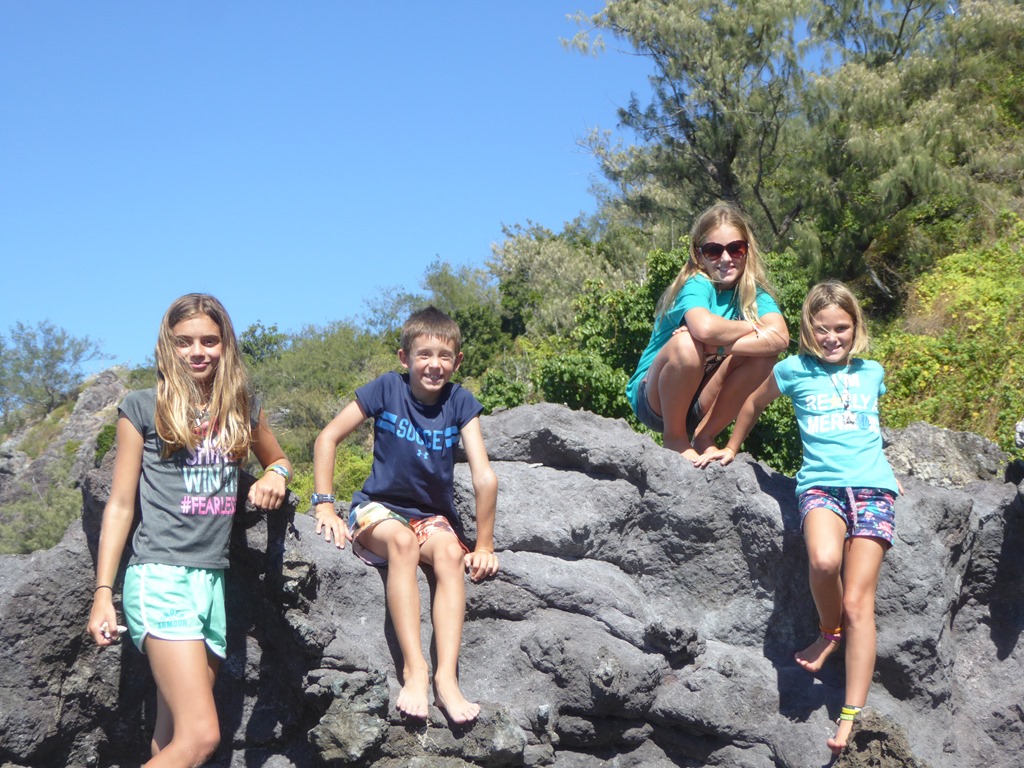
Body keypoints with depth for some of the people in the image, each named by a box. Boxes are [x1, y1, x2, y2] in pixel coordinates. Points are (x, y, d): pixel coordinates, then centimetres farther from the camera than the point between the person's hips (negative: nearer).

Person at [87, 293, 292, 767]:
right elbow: (120, 505, 2)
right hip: (161, 577, -5)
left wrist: (276, 475, 6)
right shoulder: (143, 408, 2)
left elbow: (277, 459, 32)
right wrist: (102, 594, -3)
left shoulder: (241, 409, 14)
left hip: (214, 580, 5)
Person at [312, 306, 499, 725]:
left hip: (432, 515, 2)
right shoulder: (387, 388, -8)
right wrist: (324, 506, -12)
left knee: (450, 552, -31)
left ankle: (447, 677, -39)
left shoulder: (460, 402, -6)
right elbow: (327, 439, -5)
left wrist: (483, 547, -13)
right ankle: (414, 669, -40)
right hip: (379, 509, -2)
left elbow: (485, 478, -10)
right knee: (403, 541, -35)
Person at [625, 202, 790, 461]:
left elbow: (780, 337, -21)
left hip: (700, 405, 5)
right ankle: (675, 438, -10)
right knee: (687, 344, -33)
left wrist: (717, 345, -30)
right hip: (654, 398, -5)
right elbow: (704, 328, -41)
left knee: (763, 353, -16)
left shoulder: (754, 292, -1)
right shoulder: (696, 285, -18)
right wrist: (752, 328, -21)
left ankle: (705, 436, -2)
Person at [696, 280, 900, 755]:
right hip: (821, 484, -1)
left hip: (873, 488, 1)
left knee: (858, 601, -11)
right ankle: (829, 631, -1)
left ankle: (852, 716, -10)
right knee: (823, 560, -34)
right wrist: (732, 447, 32)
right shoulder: (795, 370, 8)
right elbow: (754, 403, 26)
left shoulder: (872, 373, 16)